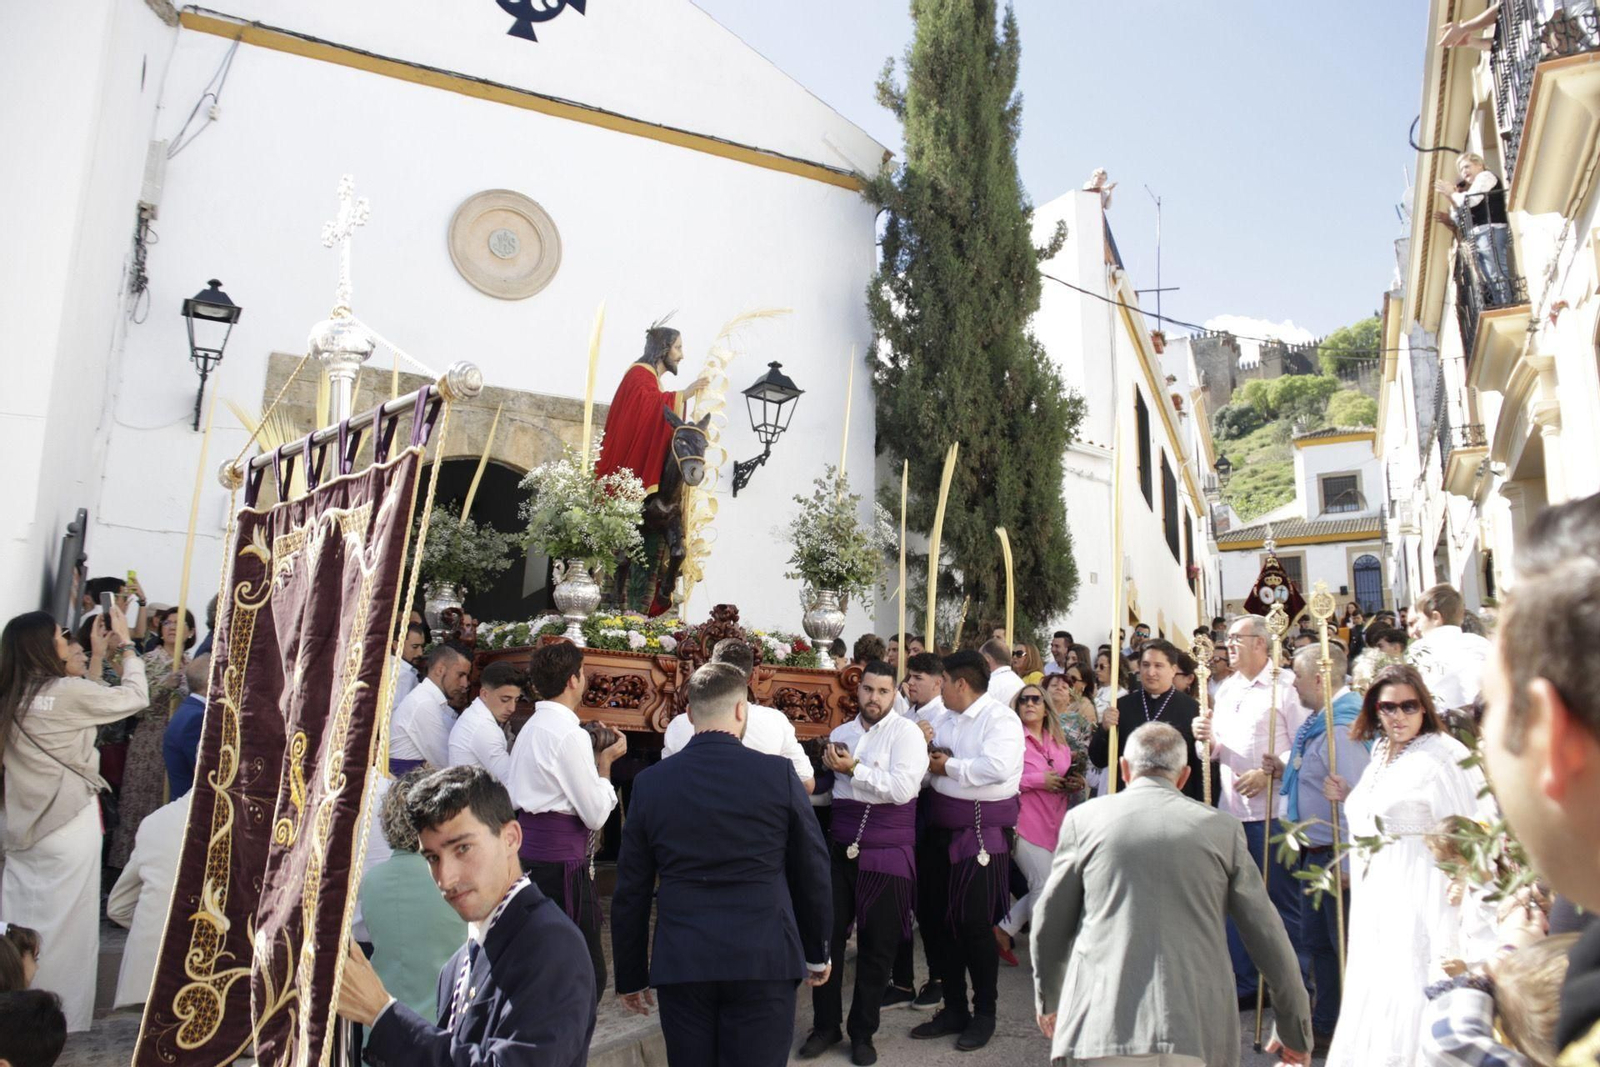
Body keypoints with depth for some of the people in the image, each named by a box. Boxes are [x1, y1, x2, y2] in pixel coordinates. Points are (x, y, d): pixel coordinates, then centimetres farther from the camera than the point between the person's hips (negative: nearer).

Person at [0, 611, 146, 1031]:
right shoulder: (68, 692, -17)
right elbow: (135, 696, -6)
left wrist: (99, 656, 19)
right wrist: (126, 645, 3)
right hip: (69, 824, -6)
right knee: (64, 922, 5)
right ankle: (62, 1017, 14)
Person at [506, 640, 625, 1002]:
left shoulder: (531, 728, 12)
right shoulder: (570, 734, -16)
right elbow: (597, 814, -13)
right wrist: (605, 760, -1)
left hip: (529, 855, 10)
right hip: (561, 864, -10)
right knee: (587, 976, -3)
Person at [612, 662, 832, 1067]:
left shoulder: (650, 782, 0)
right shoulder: (779, 774, -5)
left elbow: (631, 891, 5)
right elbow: (814, 873, 2)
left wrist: (630, 974, 16)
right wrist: (817, 953, 15)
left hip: (680, 963, 2)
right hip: (763, 959, -2)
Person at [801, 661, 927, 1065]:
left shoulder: (906, 732, -7)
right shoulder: (840, 733, 12)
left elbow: (902, 789, -19)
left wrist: (853, 769, -16)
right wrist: (828, 763, 5)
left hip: (886, 852, -4)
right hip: (841, 848, 5)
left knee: (877, 946, 7)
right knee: (826, 935, 5)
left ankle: (863, 1032, 24)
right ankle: (825, 1025, 23)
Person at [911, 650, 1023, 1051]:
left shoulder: (1000, 718, -12)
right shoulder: (946, 718, 12)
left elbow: (997, 767, -27)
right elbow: (928, 755, 15)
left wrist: (949, 766, -15)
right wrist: (928, 756, -9)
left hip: (981, 831, -8)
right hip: (942, 829, 8)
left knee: (974, 923, -1)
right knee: (938, 919, 12)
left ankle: (984, 1013, 19)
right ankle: (954, 1008, 28)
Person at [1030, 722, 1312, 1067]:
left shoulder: (1083, 819, 3)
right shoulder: (1222, 828, 5)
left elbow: (1050, 921, 9)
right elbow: (1268, 935, 8)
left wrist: (1047, 1000, 25)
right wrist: (1295, 1032, 19)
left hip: (1100, 1026, -1)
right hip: (1198, 1030, 1)